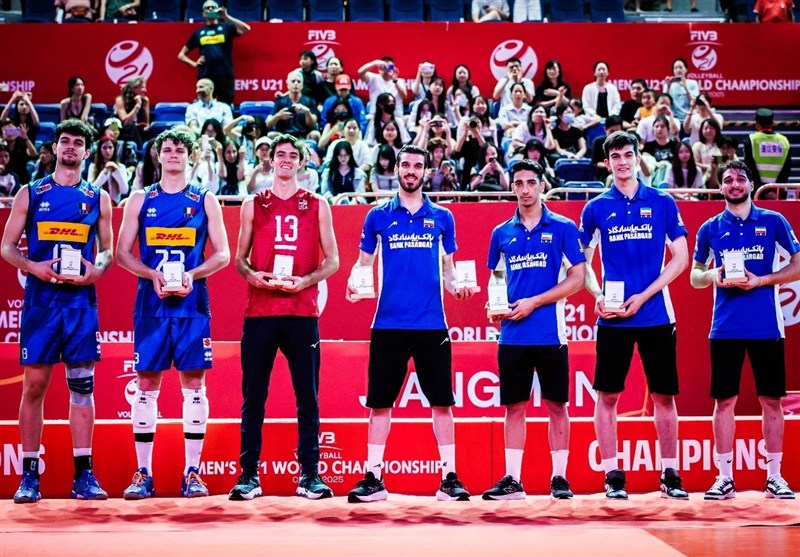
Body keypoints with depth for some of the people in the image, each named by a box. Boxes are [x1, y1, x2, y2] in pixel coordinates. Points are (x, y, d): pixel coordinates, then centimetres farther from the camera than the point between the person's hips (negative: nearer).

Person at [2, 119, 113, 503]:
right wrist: (33, 267, -13)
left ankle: (83, 475, 7)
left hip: (81, 300, 1)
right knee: (34, 385, 0)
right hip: (40, 298, -1)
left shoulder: (98, 198, 11)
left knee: (82, 385, 2)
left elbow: (108, 249, 13)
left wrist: (96, 270, -9)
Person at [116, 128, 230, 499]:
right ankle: (143, 474, 8)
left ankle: (193, 473, 6)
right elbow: (122, 253, 7)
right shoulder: (140, 200, 10)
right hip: (151, 305, 1)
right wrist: (153, 275, -10)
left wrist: (192, 275, -12)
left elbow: (222, 254, 5)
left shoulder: (205, 201, 8)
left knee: (193, 384, 0)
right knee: (146, 384, 1)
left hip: (192, 305, -1)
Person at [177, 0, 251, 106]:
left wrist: (227, 16, -14)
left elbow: (246, 29, -11)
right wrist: (194, 63, 2)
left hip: (225, 74, -2)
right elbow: (181, 55, 20)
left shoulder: (226, 27, 8)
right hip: (205, 75, 2)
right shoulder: (198, 32, 15)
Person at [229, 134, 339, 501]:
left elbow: (332, 261, 8)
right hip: (260, 312, 1)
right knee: (253, 396, 1)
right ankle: (249, 474, 8)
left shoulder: (317, 206, 11)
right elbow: (239, 258, 13)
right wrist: (252, 275, -9)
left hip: (302, 312, 0)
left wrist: (304, 280, -10)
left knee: (307, 396, 0)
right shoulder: (253, 205, 13)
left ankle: (309, 475, 6)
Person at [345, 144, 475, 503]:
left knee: (441, 402, 1)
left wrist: (456, 285, -7)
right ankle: (373, 477, 12)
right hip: (388, 323, 0)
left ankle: (449, 477, 10)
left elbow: (447, 268, 14)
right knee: (380, 402, 3)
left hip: (432, 324, 0)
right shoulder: (378, 216, 8)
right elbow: (363, 263, 12)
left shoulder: (441, 217, 10)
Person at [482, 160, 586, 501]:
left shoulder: (563, 228, 1)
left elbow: (577, 277, -3)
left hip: (550, 333, -3)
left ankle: (559, 477, 11)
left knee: (556, 405, 3)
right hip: (512, 335, 3)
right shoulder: (501, 233, 11)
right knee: (514, 406, 6)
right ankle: (512, 479, 12)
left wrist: (533, 302, -11)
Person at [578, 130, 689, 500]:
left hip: (656, 315, 0)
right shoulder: (596, 208, 6)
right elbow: (582, 262, 11)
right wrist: (598, 296, -7)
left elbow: (681, 258, 2)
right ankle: (612, 475, 11)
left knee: (663, 396, 4)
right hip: (613, 317, 0)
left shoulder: (662, 202, 4)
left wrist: (643, 296, -8)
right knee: (607, 396, 1)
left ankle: (670, 475, 14)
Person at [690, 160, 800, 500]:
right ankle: (724, 478, 9)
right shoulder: (710, 228, 8)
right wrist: (712, 276, -9)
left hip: (766, 326, -1)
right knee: (724, 401, 2)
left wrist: (760, 280, -10)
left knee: (771, 400, 3)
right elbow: (695, 276, 14)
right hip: (725, 328, 1)